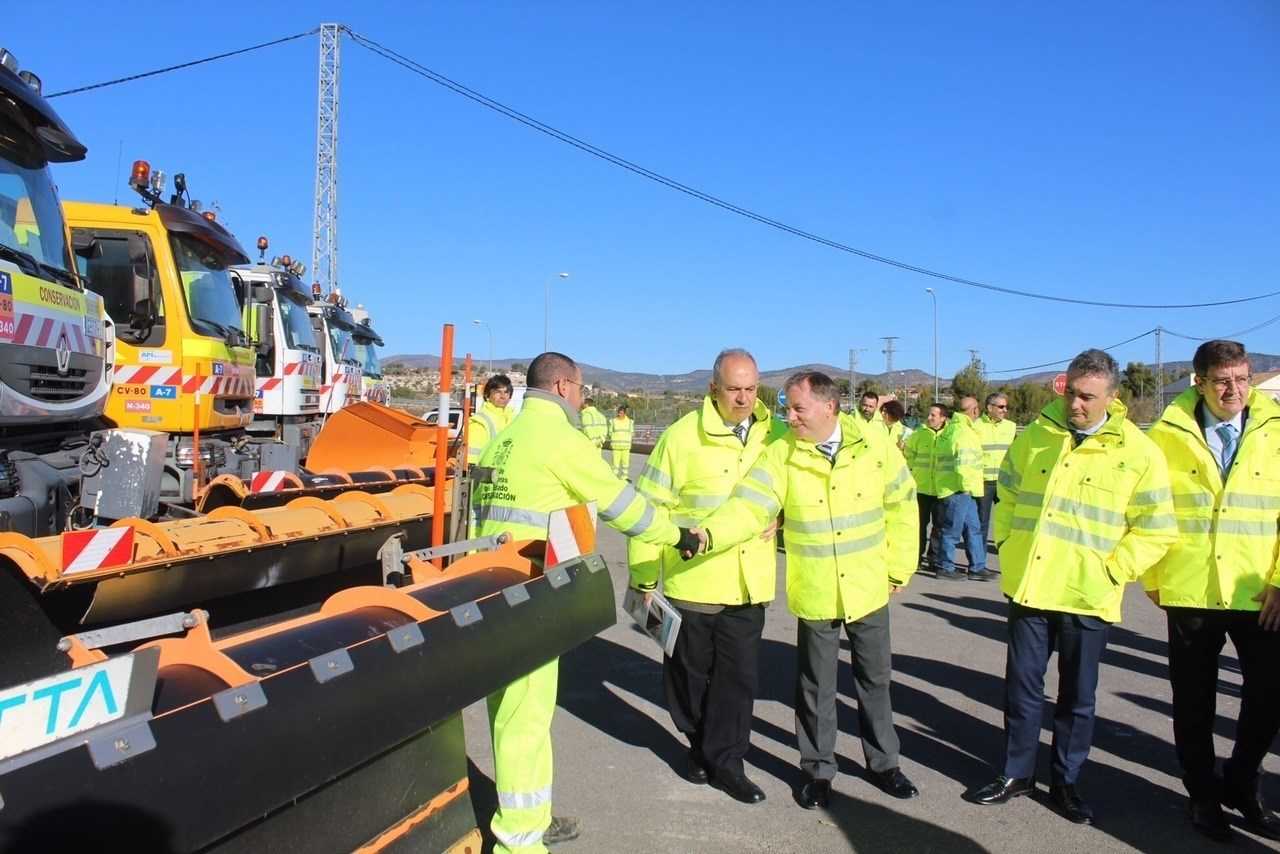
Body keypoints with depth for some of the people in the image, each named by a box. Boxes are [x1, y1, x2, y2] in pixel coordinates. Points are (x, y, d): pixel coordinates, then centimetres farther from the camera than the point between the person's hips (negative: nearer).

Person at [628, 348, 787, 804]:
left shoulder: (775, 436, 1)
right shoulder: (684, 435, -11)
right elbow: (650, 506, -8)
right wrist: (643, 576, -7)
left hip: (748, 582, 3)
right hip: (692, 579, -2)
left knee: (739, 675, 6)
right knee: (691, 671, 13)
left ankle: (724, 761, 23)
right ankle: (701, 745, 37)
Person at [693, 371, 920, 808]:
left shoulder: (874, 445, -9)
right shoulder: (782, 454, -12)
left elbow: (901, 505, 1)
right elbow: (749, 504, -23)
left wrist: (899, 567, 3)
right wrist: (710, 532, -41)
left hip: (869, 590, 1)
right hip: (815, 595, -1)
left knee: (875, 679, 17)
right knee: (816, 687, 12)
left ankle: (883, 761, 36)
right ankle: (818, 769, 30)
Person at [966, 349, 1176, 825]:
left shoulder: (1139, 453, -6)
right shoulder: (1035, 437, 3)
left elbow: (1156, 531, -3)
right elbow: (1007, 496, 15)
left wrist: (1110, 572, -9)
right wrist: (1009, 546, 6)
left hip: (1087, 598, -2)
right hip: (1029, 587, 2)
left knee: (1077, 697, 11)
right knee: (1021, 687, 10)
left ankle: (1065, 783, 28)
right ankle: (1016, 774, 26)